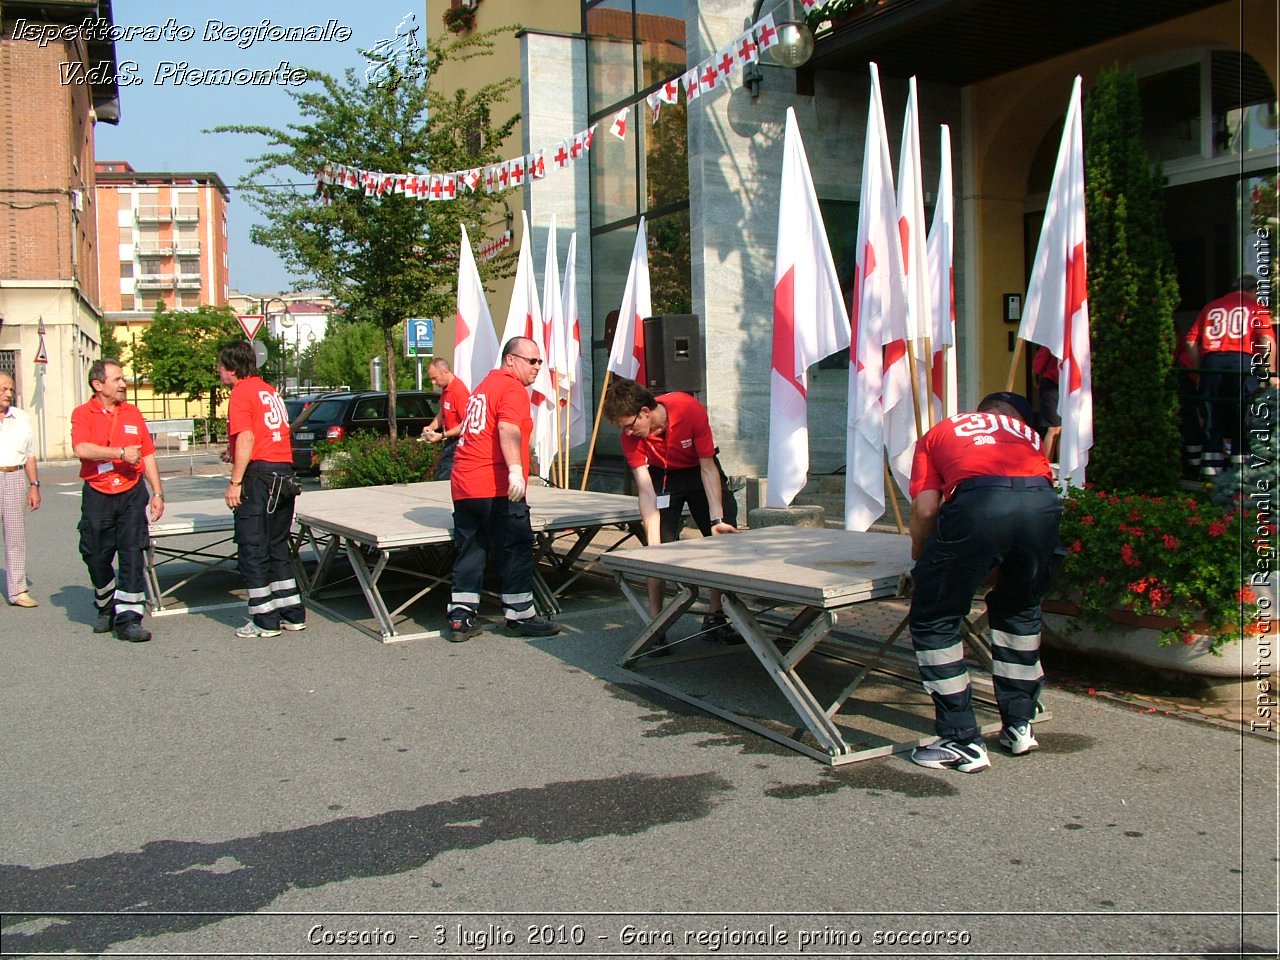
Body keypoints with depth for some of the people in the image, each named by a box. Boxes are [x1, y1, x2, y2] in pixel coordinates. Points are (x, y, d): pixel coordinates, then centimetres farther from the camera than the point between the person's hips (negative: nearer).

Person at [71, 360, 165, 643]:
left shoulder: (133, 413, 10)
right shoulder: (83, 414, -1)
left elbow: (148, 455, 12)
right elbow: (81, 449, -19)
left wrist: (158, 493, 8)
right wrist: (121, 453, -19)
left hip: (132, 494, 1)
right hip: (97, 495, -1)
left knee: (132, 553, -6)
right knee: (96, 556, 8)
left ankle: (128, 618, -4)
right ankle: (106, 607, 31)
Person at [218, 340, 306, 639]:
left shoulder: (241, 392, -6)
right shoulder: (270, 391, 18)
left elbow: (246, 438, -16)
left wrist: (235, 482, -16)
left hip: (259, 475, -8)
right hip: (285, 475, 8)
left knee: (252, 550, 0)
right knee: (277, 547, 15)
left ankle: (265, 621, 3)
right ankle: (293, 614, 17)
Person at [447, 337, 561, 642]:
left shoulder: (484, 385, 24)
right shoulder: (513, 389, -6)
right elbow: (508, 429, -23)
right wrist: (516, 471, -34)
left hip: (463, 487, 9)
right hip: (496, 489, -9)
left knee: (469, 552, 11)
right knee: (516, 551, 1)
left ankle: (460, 618, 11)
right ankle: (520, 616, 7)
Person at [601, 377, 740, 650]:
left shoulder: (690, 410, -33)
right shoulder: (630, 436, -27)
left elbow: (707, 466, -26)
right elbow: (645, 490, -28)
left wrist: (717, 520, -29)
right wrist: (652, 542, -36)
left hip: (699, 471, 0)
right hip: (661, 476, 0)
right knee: (660, 551, -14)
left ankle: (715, 619, 9)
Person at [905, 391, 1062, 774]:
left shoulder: (941, 431, 31)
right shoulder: (1029, 434, 38)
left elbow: (925, 508, 15)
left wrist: (919, 556, 33)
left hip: (978, 503, -4)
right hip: (1042, 502, 4)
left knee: (933, 621, 13)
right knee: (1020, 612, 29)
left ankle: (962, 743, 13)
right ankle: (1020, 727, 34)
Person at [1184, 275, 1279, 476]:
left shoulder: (1210, 306, 20)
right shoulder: (1256, 307, 11)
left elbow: (1191, 341, 12)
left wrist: (1200, 369, 17)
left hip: (1211, 361, 3)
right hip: (1242, 360, -3)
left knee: (1213, 416, 8)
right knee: (1244, 416, 3)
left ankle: (1210, 469, 6)